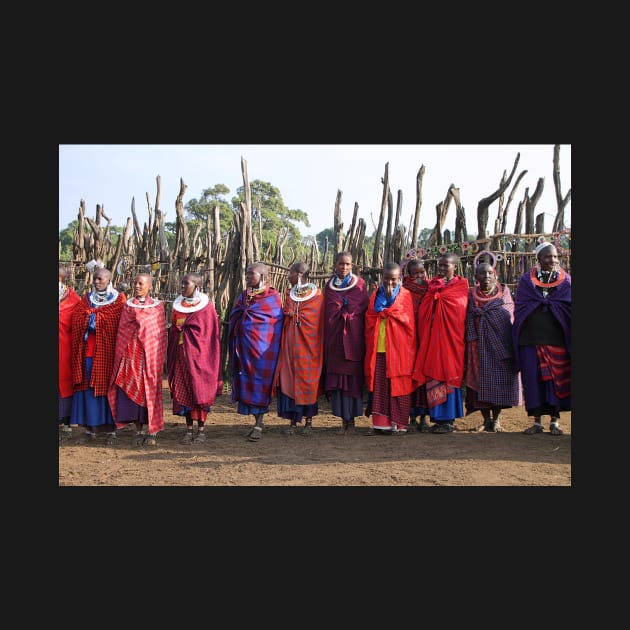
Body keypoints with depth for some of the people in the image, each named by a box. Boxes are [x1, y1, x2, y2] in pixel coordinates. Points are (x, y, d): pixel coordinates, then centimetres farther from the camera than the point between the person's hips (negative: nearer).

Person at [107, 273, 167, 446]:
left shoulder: (157, 307, 3)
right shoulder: (128, 306, 10)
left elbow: (159, 334, 0)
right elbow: (122, 332, 9)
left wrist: (158, 359, -6)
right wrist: (122, 356, 1)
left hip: (149, 355, -2)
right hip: (130, 354, 2)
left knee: (150, 391, -1)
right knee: (132, 391, 1)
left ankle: (153, 432, 8)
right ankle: (139, 431, 10)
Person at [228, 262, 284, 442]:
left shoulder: (273, 297, -3)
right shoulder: (243, 296, 13)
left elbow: (277, 323, -4)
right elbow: (234, 319, 15)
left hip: (262, 347, -5)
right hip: (244, 346, 6)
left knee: (260, 383, -3)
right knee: (247, 383, 7)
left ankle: (259, 426, 4)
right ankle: (257, 423, 18)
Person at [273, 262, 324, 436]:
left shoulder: (317, 294, -3)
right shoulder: (289, 293, 11)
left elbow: (320, 321, -4)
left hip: (308, 344, -4)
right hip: (290, 343, 4)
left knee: (307, 381, 2)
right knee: (289, 380, 0)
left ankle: (309, 421, 15)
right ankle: (293, 421, 9)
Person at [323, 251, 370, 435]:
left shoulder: (359, 284, 6)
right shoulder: (330, 286, 14)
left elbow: (365, 307, -1)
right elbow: (327, 313, 14)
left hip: (353, 336, -3)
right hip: (335, 336, 3)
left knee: (353, 376, -4)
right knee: (337, 377, 0)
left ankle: (352, 419, 5)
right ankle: (344, 420, 8)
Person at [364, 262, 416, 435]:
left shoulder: (405, 295, 4)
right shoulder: (376, 295, 14)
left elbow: (407, 320, -5)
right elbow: (369, 320, 10)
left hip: (398, 348, -3)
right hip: (378, 348, 3)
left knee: (397, 385, 0)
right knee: (378, 385, 0)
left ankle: (399, 423, 7)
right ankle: (380, 422, 4)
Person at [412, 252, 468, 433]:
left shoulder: (461, 285, 7)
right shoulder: (433, 284, 16)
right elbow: (423, 310, 9)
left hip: (449, 336, -4)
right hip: (432, 337, 4)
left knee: (448, 375, -4)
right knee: (434, 375, 0)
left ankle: (449, 419, 2)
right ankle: (439, 418, 7)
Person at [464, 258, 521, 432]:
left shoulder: (504, 292, 9)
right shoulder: (471, 294, 9)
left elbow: (510, 315, 4)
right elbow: (468, 321, 5)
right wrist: (471, 343, -3)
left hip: (500, 342, 0)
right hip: (479, 344, 0)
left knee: (499, 381, -3)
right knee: (481, 380, -2)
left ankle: (496, 419, 9)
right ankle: (486, 419, 9)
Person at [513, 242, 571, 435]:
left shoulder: (565, 280, 8)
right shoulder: (526, 280, 8)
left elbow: (568, 307, 3)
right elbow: (519, 308, 5)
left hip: (556, 337, 0)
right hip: (530, 337, 0)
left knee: (556, 377, 1)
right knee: (532, 377, 0)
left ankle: (555, 421, 11)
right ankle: (537, 421, 11)